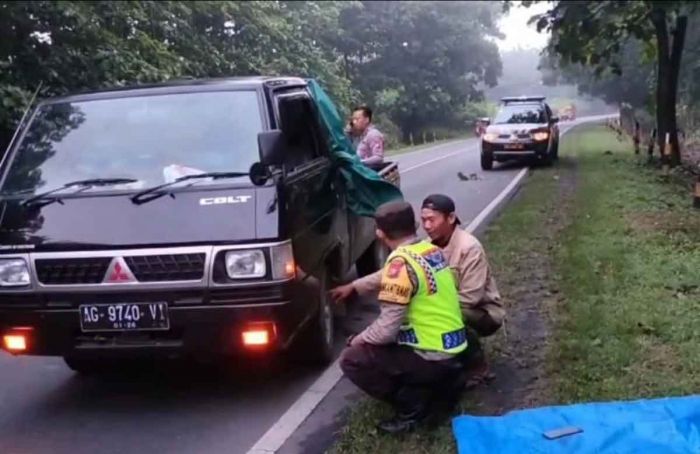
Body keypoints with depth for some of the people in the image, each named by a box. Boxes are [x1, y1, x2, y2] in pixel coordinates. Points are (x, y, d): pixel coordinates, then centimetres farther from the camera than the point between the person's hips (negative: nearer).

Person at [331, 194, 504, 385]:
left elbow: (470, 298, -29)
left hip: (485, 312, -7)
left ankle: (478, 367, -10)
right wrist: (354, 287, -13)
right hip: (452, 308, 7)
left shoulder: (469, 248, -27)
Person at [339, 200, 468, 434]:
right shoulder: (432, 250, 5)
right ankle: (442, 384, 18)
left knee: (352, 359, -5)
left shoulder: (400, 263, -22)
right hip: (453, 351, 9)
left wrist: (359, 339, -2)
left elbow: (387, 330, -21)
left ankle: (413, 403, -4)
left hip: (432, 358, -9)